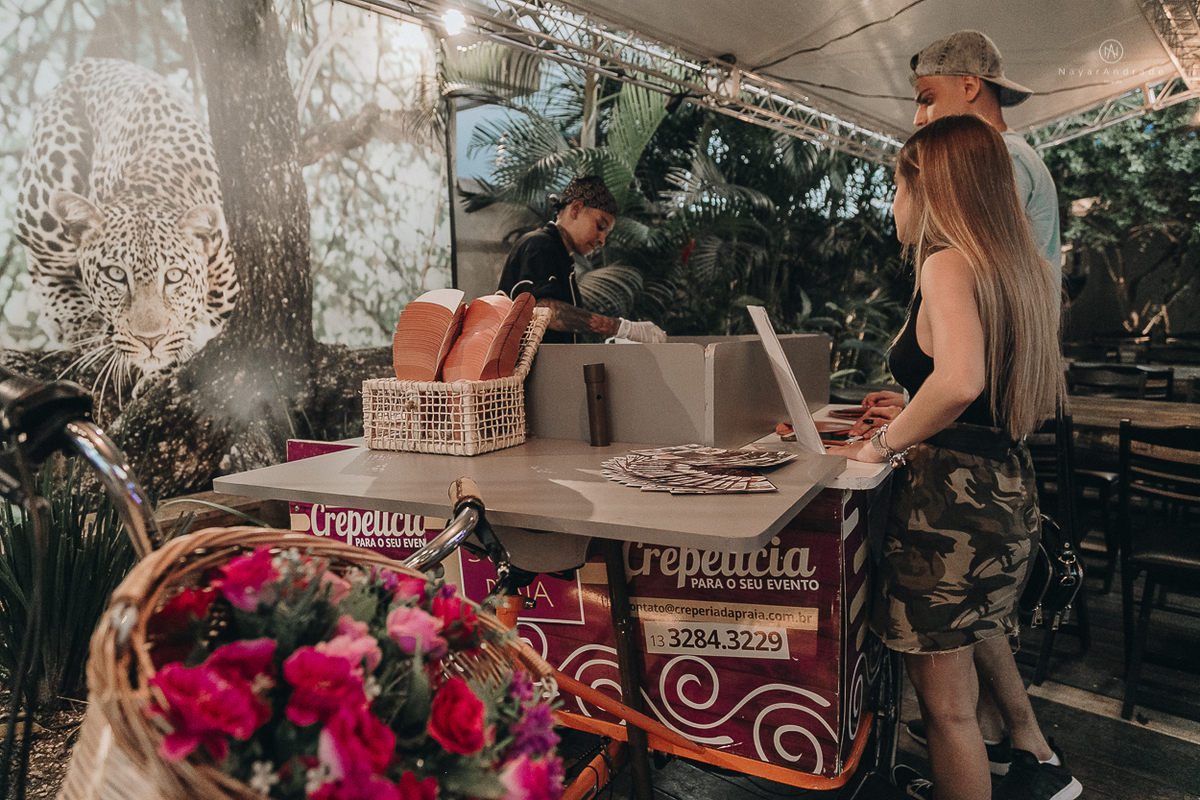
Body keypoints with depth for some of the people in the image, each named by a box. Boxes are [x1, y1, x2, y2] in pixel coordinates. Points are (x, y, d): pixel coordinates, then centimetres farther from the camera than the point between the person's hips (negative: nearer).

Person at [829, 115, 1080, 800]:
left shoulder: (947, 262, -15)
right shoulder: (1024, 267, 11)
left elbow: (959, 381, -34)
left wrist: (885, 444, -18)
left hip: (955, 496, -10)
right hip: (1012, 487, 10)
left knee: (948, 703, 5)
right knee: (981, 632, 33)